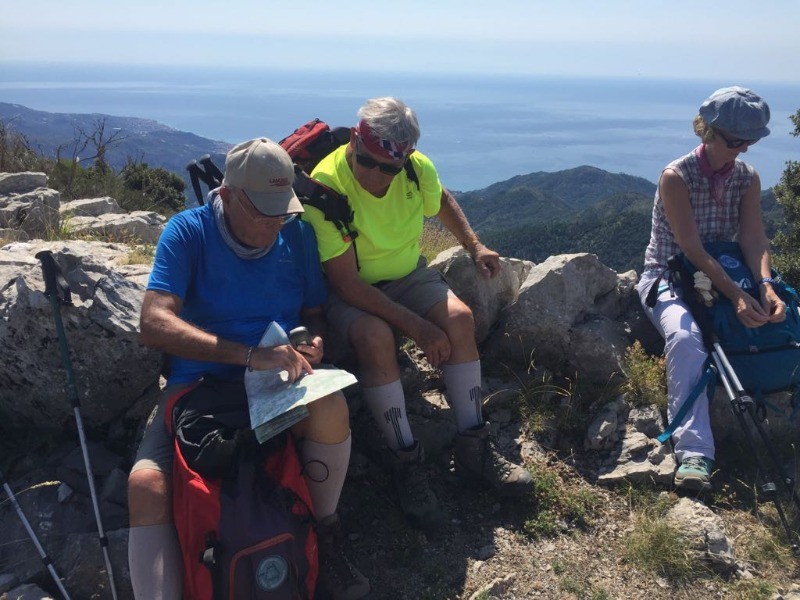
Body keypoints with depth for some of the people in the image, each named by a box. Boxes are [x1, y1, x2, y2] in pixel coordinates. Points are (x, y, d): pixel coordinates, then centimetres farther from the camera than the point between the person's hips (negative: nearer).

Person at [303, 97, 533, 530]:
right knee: (376, 336, -35)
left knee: (459, 318, -21)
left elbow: (442, 202, 15)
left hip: (408, 275, 5)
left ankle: (473, 448, -9)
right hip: (350, 291, -4)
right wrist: (417, 327, -31)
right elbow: (347, 284, -28)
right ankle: (405, 460, -19)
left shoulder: (417, 169, -12)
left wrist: (474, 245, 0)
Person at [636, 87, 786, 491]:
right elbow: (693, 250, -23)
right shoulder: (676, 177, -15)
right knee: (684, 336, -37)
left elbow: (753, 238, -9)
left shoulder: (747, 178, 3)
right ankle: (694, 452, -41)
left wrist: (765, 287, -30)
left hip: (726, 274, 6)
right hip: (668, 278, -6)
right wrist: (736, 296, -34)